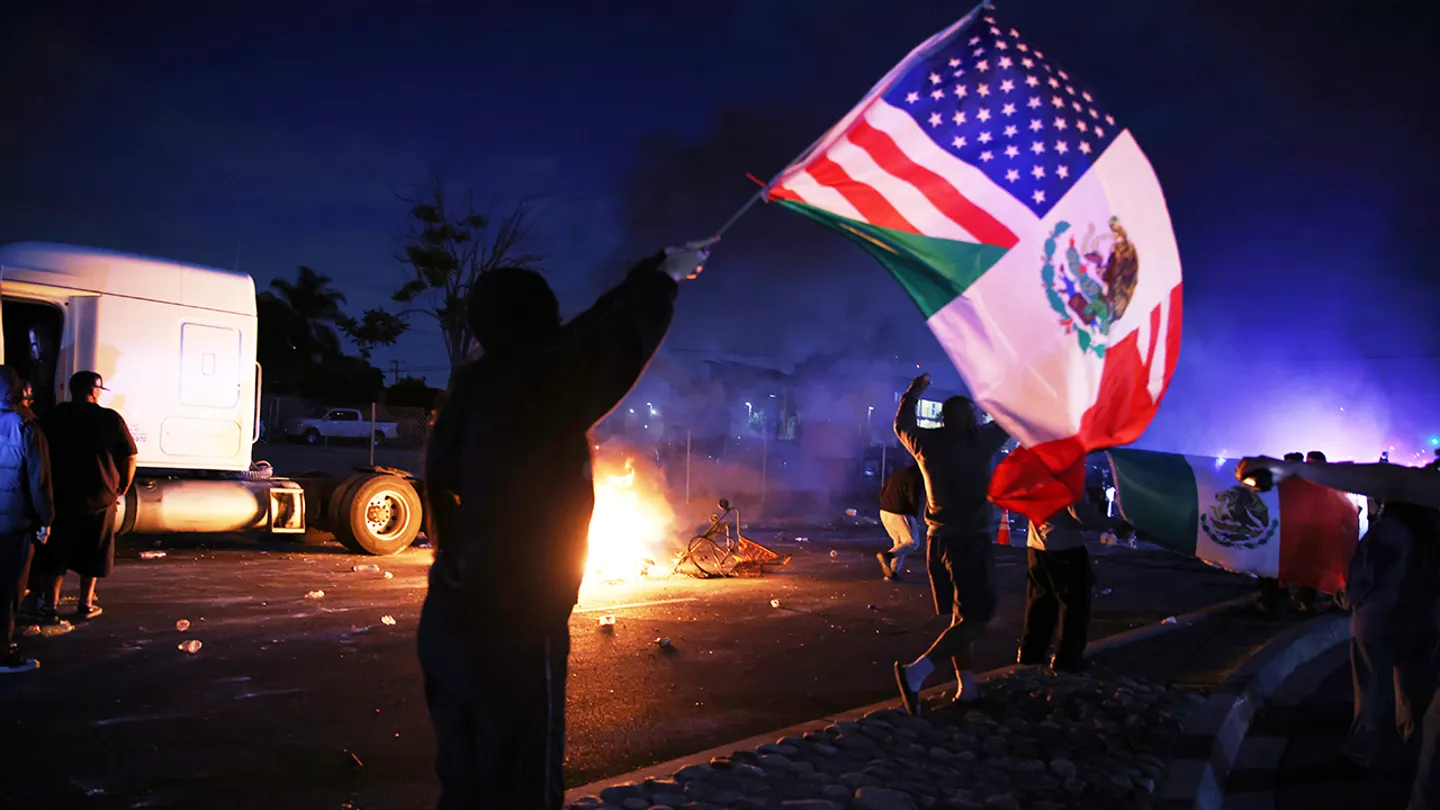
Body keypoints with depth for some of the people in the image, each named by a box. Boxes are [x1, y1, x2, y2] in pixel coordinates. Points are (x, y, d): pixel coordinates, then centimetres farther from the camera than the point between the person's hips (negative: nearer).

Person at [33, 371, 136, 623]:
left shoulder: (53, 416, 0)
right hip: (99, 498, -1)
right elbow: (129, 457, -6)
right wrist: (121, 490, 6)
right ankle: (85, 605, 20)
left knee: (54, 554, 13)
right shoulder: (110, 419, -6)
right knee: (91, 555, 13)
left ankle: (50, 607, 13)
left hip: (60, 497, 1)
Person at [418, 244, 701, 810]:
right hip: (515, 633, -8)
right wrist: (663, 277, 15)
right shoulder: (539, 383, -15)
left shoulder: (474, 389, 5)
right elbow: (620, 336, -2)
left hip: (450, 623, 8)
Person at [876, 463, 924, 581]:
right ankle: (887, 555, -18)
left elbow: (882, 493, 17)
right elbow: (914, 499, -16)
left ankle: (893, 572, 11)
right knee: (913, 543, 3)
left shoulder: (899, 473, 14)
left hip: (885, 512, 8)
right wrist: (915, 512, 4)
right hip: (900, 514, -8)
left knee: (898, 542, 19)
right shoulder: (916, 478, -10)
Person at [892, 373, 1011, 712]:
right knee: (976, 620, -5)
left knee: (959, 616, 16)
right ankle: (916, 672, -17)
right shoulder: (979, 441, -10)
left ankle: (967, 686, 19)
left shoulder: (925, 443, 2)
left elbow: (901, 424, 22)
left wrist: (914, 390, 36)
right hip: (970, 541, -7)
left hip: (938, 540, 7)